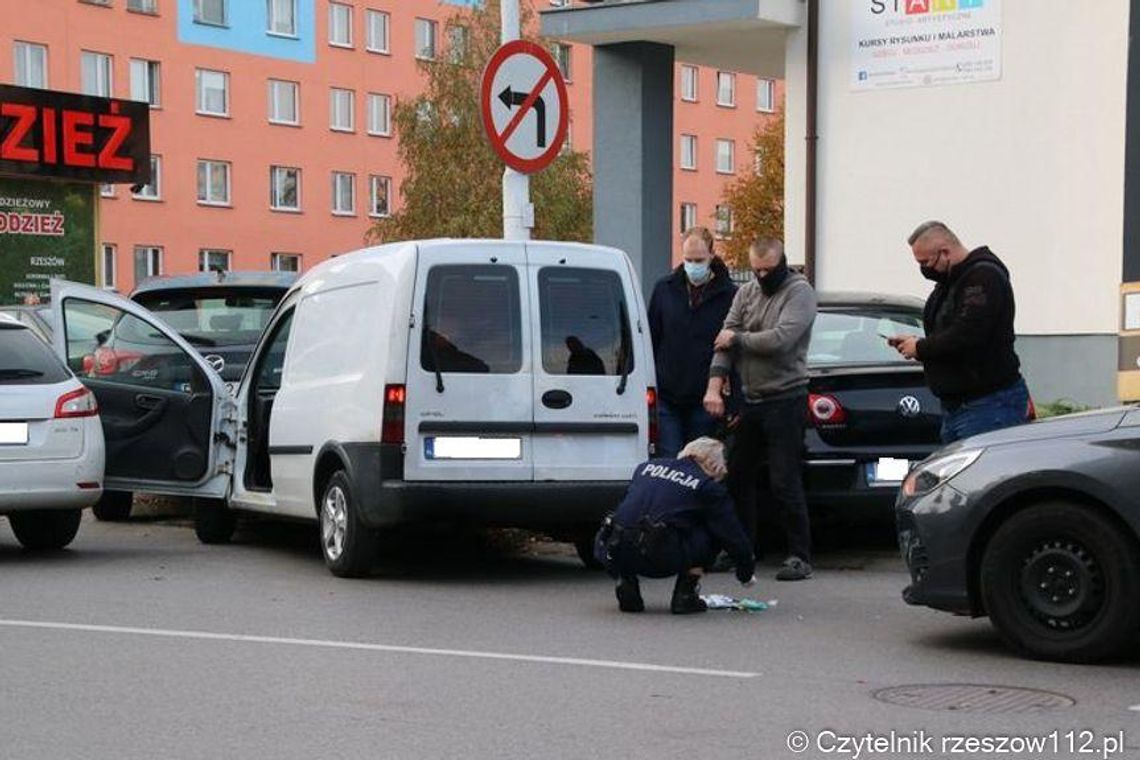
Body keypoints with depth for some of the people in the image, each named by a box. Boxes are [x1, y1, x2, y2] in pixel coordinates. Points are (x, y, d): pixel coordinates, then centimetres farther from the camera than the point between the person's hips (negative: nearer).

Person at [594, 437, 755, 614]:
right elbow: (732, 534, 15)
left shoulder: (646, 467, 23)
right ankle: (685, 595, 10)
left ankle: (626, 582, 15)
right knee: (711, 532, 16)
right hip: (661, 560, -4)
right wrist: (745, 572, 31)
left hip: (615, 554, 4)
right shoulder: (709, 487, 10)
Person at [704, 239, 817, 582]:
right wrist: (715, 385, -9)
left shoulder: (799, 292, -7)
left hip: (785, 399, -7)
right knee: (737, 476, 11)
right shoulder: (746, 293, 12)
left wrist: (737, 339, -9)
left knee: (784, 482, -7)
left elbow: (781, 339, -22)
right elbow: (725, 341, 4)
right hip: (751, 399, 7)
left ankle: (800, 556, 0)